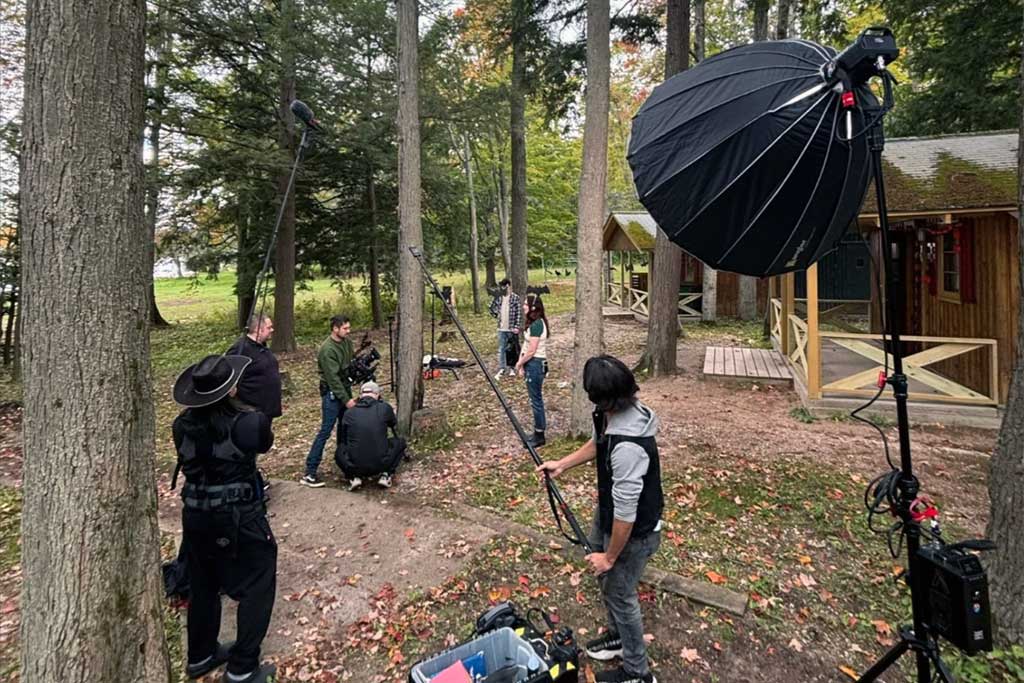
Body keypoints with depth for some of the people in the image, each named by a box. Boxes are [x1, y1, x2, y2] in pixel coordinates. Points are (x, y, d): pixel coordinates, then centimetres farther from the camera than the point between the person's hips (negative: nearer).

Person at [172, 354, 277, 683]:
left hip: (195, 515, 6)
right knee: (257, 587, 11)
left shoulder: (183, 424, -8)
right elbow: (265, 443, 0)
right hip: (239, 518, -6)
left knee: (203, 586, 25)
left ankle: (200, 656, 42)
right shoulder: (246, 423, -23)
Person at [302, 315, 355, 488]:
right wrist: (346, 400, -19)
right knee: (325, 431, -7)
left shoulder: (347, 342, 4)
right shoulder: (328, 349, -20)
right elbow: (333, 378, -21)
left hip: (345, 389, 8)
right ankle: (310, 472, -2)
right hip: (332, 394, -8)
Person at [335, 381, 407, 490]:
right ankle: (386, 475, 11)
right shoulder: (384, 408, -4)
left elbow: (342, 439, 18)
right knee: (400, 442, 24)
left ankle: (354, 477, 11)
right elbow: (394, 423, 19)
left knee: (339, 451, 33)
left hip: (355, 467, 2)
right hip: (381, 464, -1)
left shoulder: (349, 413, 1)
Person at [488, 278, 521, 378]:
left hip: (512, 328, -4)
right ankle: (501, 369, 10)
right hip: (501, 328, 4)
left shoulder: (515, 297, -8)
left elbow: (518, 313, -10)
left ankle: (511, 367, 21)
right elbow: (491, 308, 18)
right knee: (501, 349, 4)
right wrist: (495, 314, 0)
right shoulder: (499, 297, 5)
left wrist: (517, 327, -15)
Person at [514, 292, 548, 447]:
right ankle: (538, 432, 25)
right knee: (536, 399, 15)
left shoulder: (536, 324, -19)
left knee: (535, 400, -1)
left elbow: (531, 351, -19)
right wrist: (521, 362, 5)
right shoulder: (535, 322, 10)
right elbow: (526, 344, 12)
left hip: (535, 364, -10)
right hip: (533, 363, 10)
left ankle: (539, 436, 9)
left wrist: (519, 363, -6)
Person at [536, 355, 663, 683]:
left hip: (633, 531, -9)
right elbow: (597, 444, 11)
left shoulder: (627, 446, -41)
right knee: (604, 579, 28)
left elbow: (626, 512, -31)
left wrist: (611, 555, -17)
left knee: (619, 593, 13)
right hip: (608, 512, 9)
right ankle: (618, 636, 54)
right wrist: (562, 464, 11)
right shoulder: (609, 414, -13)